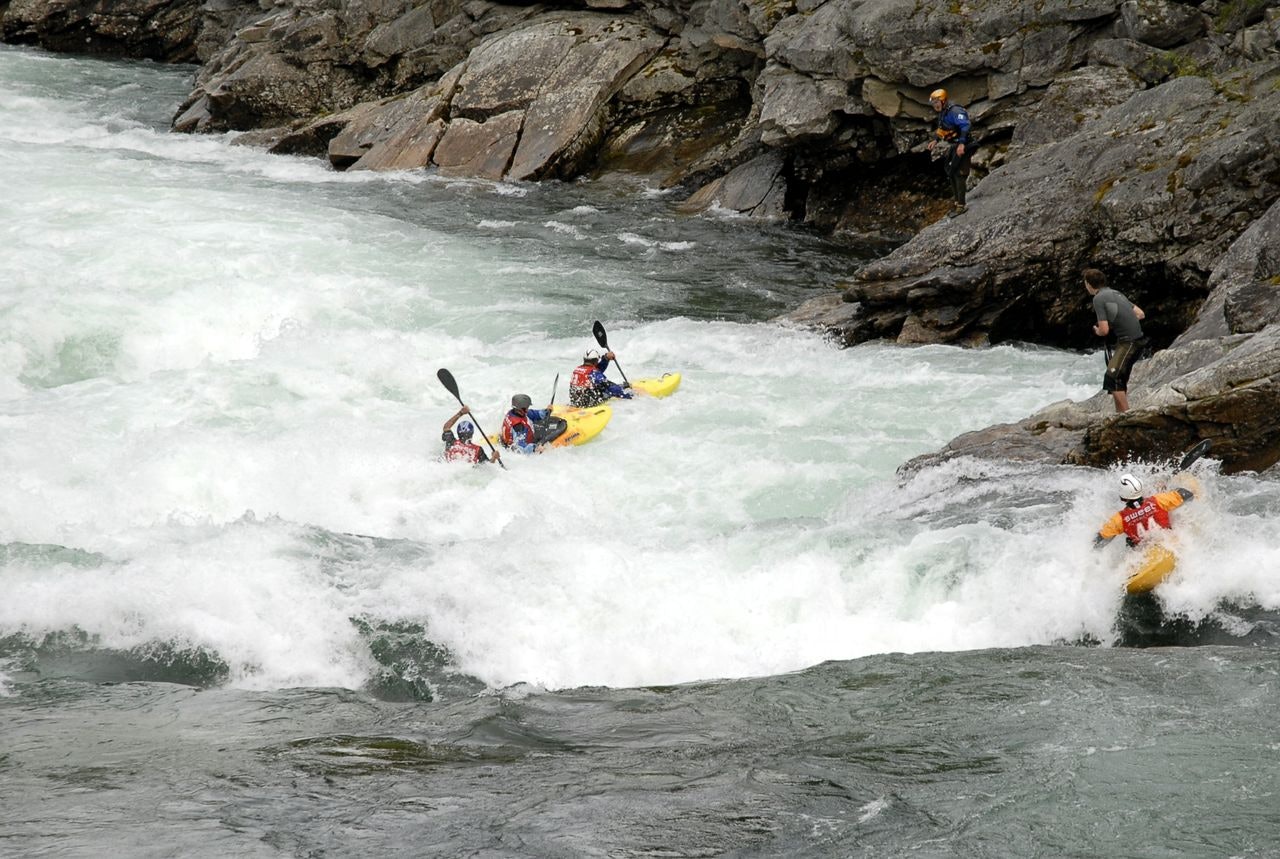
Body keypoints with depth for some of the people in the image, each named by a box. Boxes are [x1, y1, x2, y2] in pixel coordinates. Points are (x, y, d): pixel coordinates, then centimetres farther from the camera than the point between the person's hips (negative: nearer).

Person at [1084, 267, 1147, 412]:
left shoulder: (1099, 299, -10)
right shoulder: (1115, 293, 17)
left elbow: (1104, 330, -14)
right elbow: (1141, 314, 20)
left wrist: (1096, 331, 7)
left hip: (1128, 342, -9)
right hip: (1138, 339, 9)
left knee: (1112, 377, -14)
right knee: (1120, 378, 17)